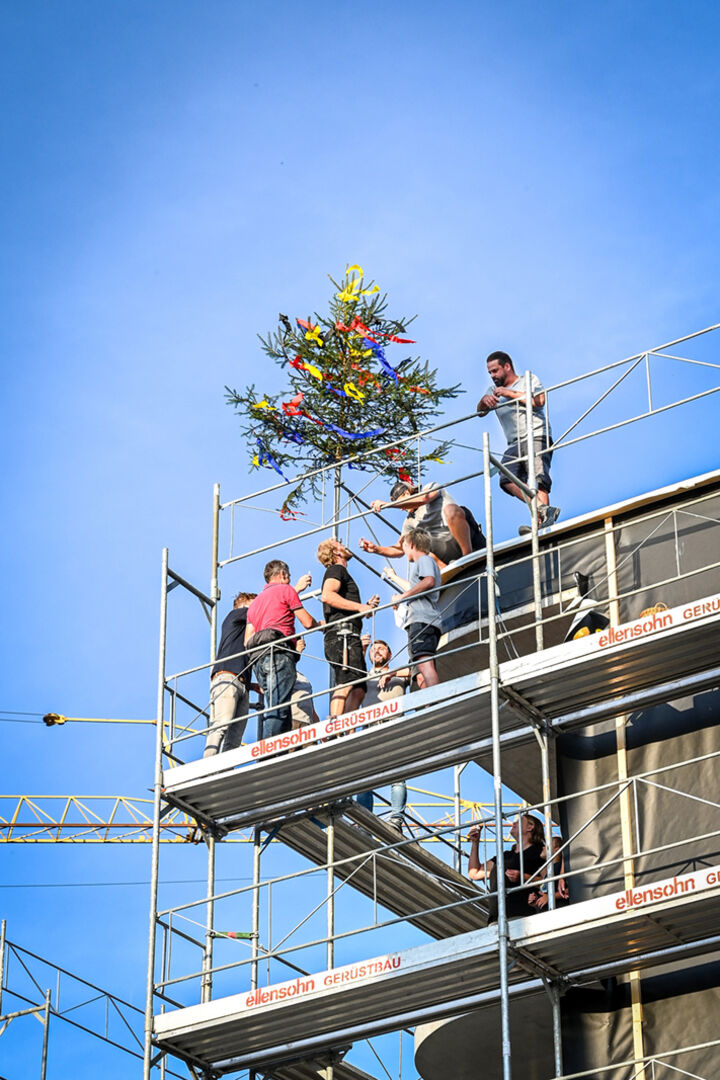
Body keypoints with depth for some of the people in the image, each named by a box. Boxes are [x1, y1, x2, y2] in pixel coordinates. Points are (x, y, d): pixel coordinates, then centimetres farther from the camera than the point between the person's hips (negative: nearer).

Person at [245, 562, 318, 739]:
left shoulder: (256, 601, 30)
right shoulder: (285, 589, 9)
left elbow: (247, 640, 22)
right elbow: (307, 622, 7)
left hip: (258, 659, 7)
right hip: (279, 652, -7)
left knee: (279, 711, 3)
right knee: (278, 708, -18)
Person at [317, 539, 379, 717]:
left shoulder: (340, 572, 34)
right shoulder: (336, 569, 4)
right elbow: (327, 595, -16)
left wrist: (366, 607, 19)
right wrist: (359, 607, -16)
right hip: (342, 634, -10)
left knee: (358, 690, 2)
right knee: (346, 683, -23)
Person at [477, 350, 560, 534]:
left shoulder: (528, 380, 14)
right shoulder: (493, 391, 30)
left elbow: (539, 400, -4)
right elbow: (480, 412, 14)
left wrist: (511, 394, -4)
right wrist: (484, 400, -9)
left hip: (536, 437, -5)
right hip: (514, 445, 5)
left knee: (537, 479, -22)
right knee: (507, 480, -22)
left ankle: (541, 520, -31)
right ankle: (543, 509, -33)